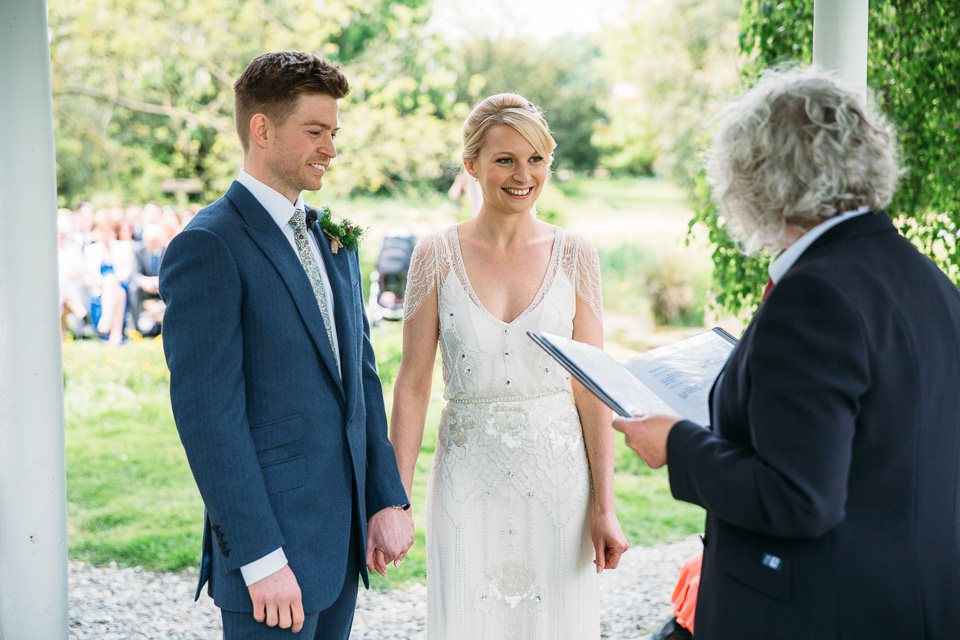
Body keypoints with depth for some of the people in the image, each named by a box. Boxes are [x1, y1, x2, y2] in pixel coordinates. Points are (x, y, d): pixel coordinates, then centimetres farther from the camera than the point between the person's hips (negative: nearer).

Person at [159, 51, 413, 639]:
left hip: (343, 534, 7)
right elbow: (208, 414, -17)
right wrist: (260, 558, -18)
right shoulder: (206, 248, -13)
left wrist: (388, 500, 8)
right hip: (272, 539, -7)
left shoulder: (332, 240, 12)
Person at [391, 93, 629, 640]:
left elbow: (592, 389, -1)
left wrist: (605, 506, -5)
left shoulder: (574, 255, 1)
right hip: (469, 481, 0)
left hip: (559, 477, 1)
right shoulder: (437, 256, -1)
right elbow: (413, 384, 0)